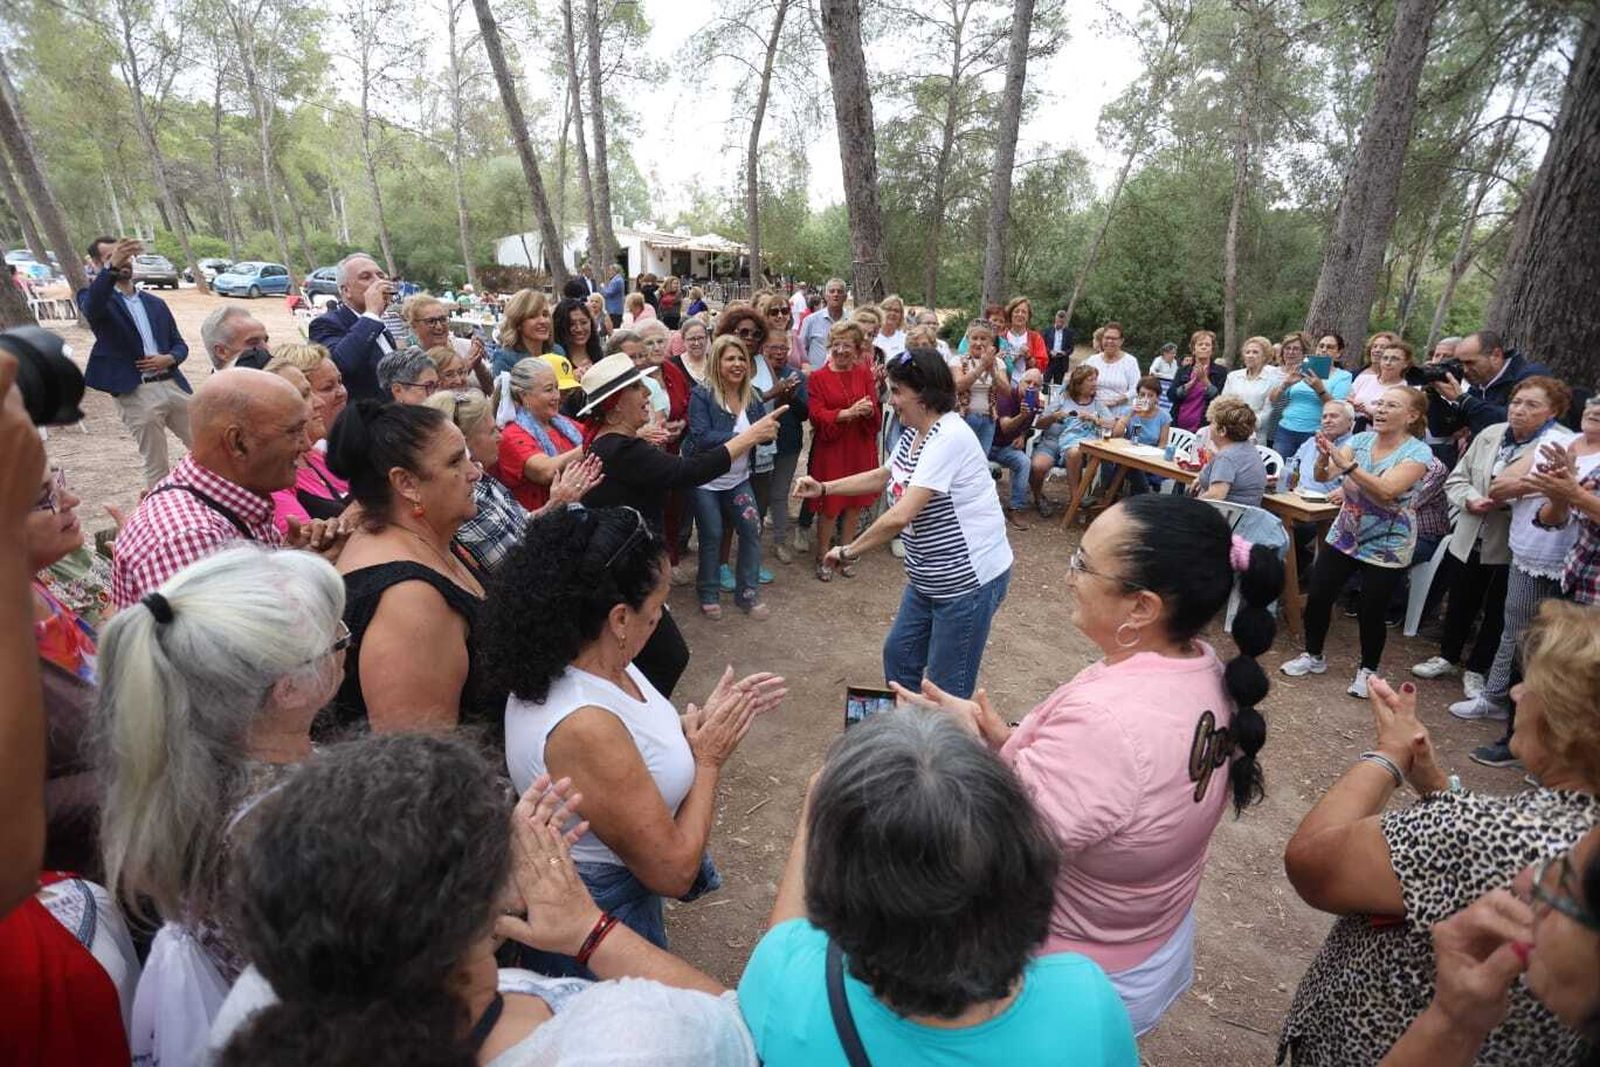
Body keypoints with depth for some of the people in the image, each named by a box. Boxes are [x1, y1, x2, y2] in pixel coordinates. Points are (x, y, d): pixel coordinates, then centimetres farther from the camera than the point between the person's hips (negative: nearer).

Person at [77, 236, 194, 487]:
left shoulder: (155, 303, 18)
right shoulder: (94, 297, 2)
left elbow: (180, 344, 17)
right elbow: (91, 307, -23)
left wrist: (168, 359, -7)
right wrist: (112, 268, -39)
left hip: (173, 385, 5)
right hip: (135, 394, -5)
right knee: (156, 467, 1)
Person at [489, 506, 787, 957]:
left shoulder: (585, 663, -13)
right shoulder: (585, 727, -38)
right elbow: (673, 872, -27)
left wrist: (703, 719, -8)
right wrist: (709, 759, -18)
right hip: (602, 913, -8)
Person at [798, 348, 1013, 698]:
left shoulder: (948, 439, -26)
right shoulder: (914, 433, 5)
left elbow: (900, 516, -31)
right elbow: (883, 476, 21)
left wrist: (849, 551, -19)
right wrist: (823, 488, 11)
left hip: (970, 578, -10)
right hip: (930, 577, 10)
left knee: (946, 692, 3)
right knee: (898, 653, 21)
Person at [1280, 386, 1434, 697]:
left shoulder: (1417, 452, -13)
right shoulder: (1361, 440, -1)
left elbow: (1387, 490, -29)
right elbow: (1322, 476, -11)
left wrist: (1346, 464, -38)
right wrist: (1323, 458, -32)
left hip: (1386, 548, -4)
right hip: (1344, 537, 4)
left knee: (1371, 612, 3)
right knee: (1317, 597, 3)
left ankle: (1367, 669, 26)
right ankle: (1313, 656, 25)